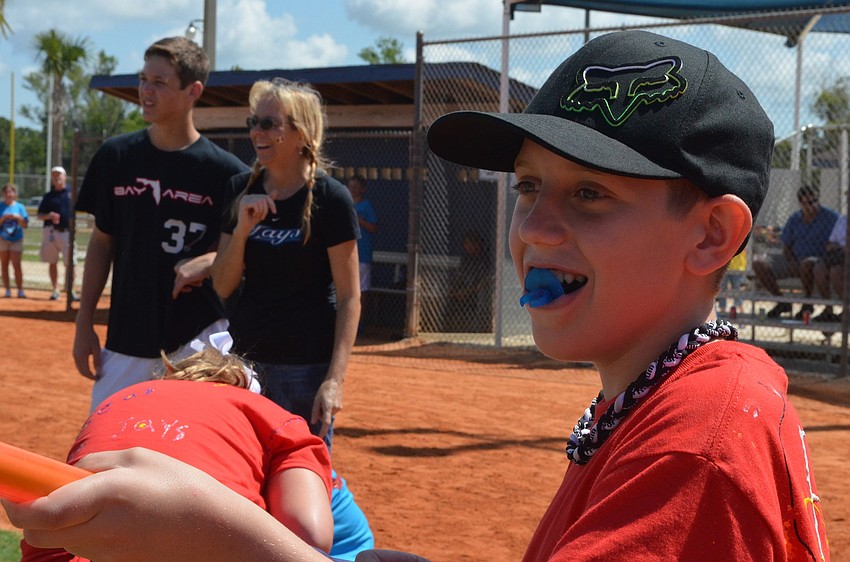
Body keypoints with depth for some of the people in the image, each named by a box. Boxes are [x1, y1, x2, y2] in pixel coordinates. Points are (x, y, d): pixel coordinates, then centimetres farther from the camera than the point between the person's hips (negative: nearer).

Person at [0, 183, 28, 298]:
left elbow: (25, 225, 2)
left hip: (17, 240, -1)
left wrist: (18, 217, -14)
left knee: (16, 264, -7)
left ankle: (20, 290, -2)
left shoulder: (20, 207, 5)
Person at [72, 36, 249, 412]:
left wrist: (208, 262, -20)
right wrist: (84, 324, 7)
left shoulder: (226, 171, -6)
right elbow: (102, 242, 10)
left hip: (199, 336, -3)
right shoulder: (116, 156, 4)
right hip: (127, 338, 3)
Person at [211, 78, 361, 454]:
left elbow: (349, 298, -10)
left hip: (307, 366, -5)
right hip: (244, 358, 5)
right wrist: (242, 228, -12)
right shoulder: (241, 191, 5)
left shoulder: (330, 198, -10)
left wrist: (335, 379, -18)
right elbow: (223, 288, 5)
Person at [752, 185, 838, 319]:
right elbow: (786, 248, 11)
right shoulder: (794, 219, 9)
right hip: (794, 261, 5)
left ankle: (807, 303, -19)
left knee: (806, 263, -43)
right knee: (758, 262, -13)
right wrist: (795, 266, -7)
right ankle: (782, 302, -3)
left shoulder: (831, 217, -3)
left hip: (820, 262, -5)